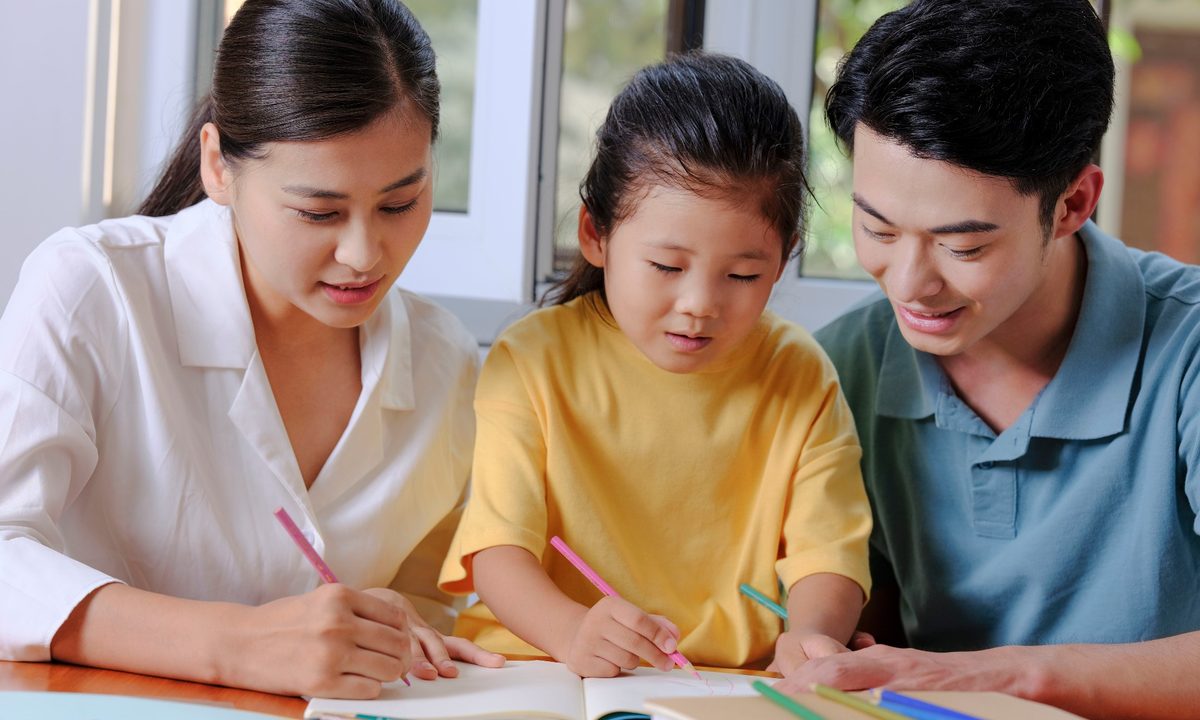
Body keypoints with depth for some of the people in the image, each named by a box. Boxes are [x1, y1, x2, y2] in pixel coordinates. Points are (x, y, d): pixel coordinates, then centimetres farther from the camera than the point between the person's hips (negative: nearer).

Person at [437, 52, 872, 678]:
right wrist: (572, 631, -29)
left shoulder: (800, 379, 4)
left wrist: (810, 634, -26)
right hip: (541, 681, -1)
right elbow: (498, 546, -8)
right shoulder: (534, 361, -1)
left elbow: (828, 555, -3)